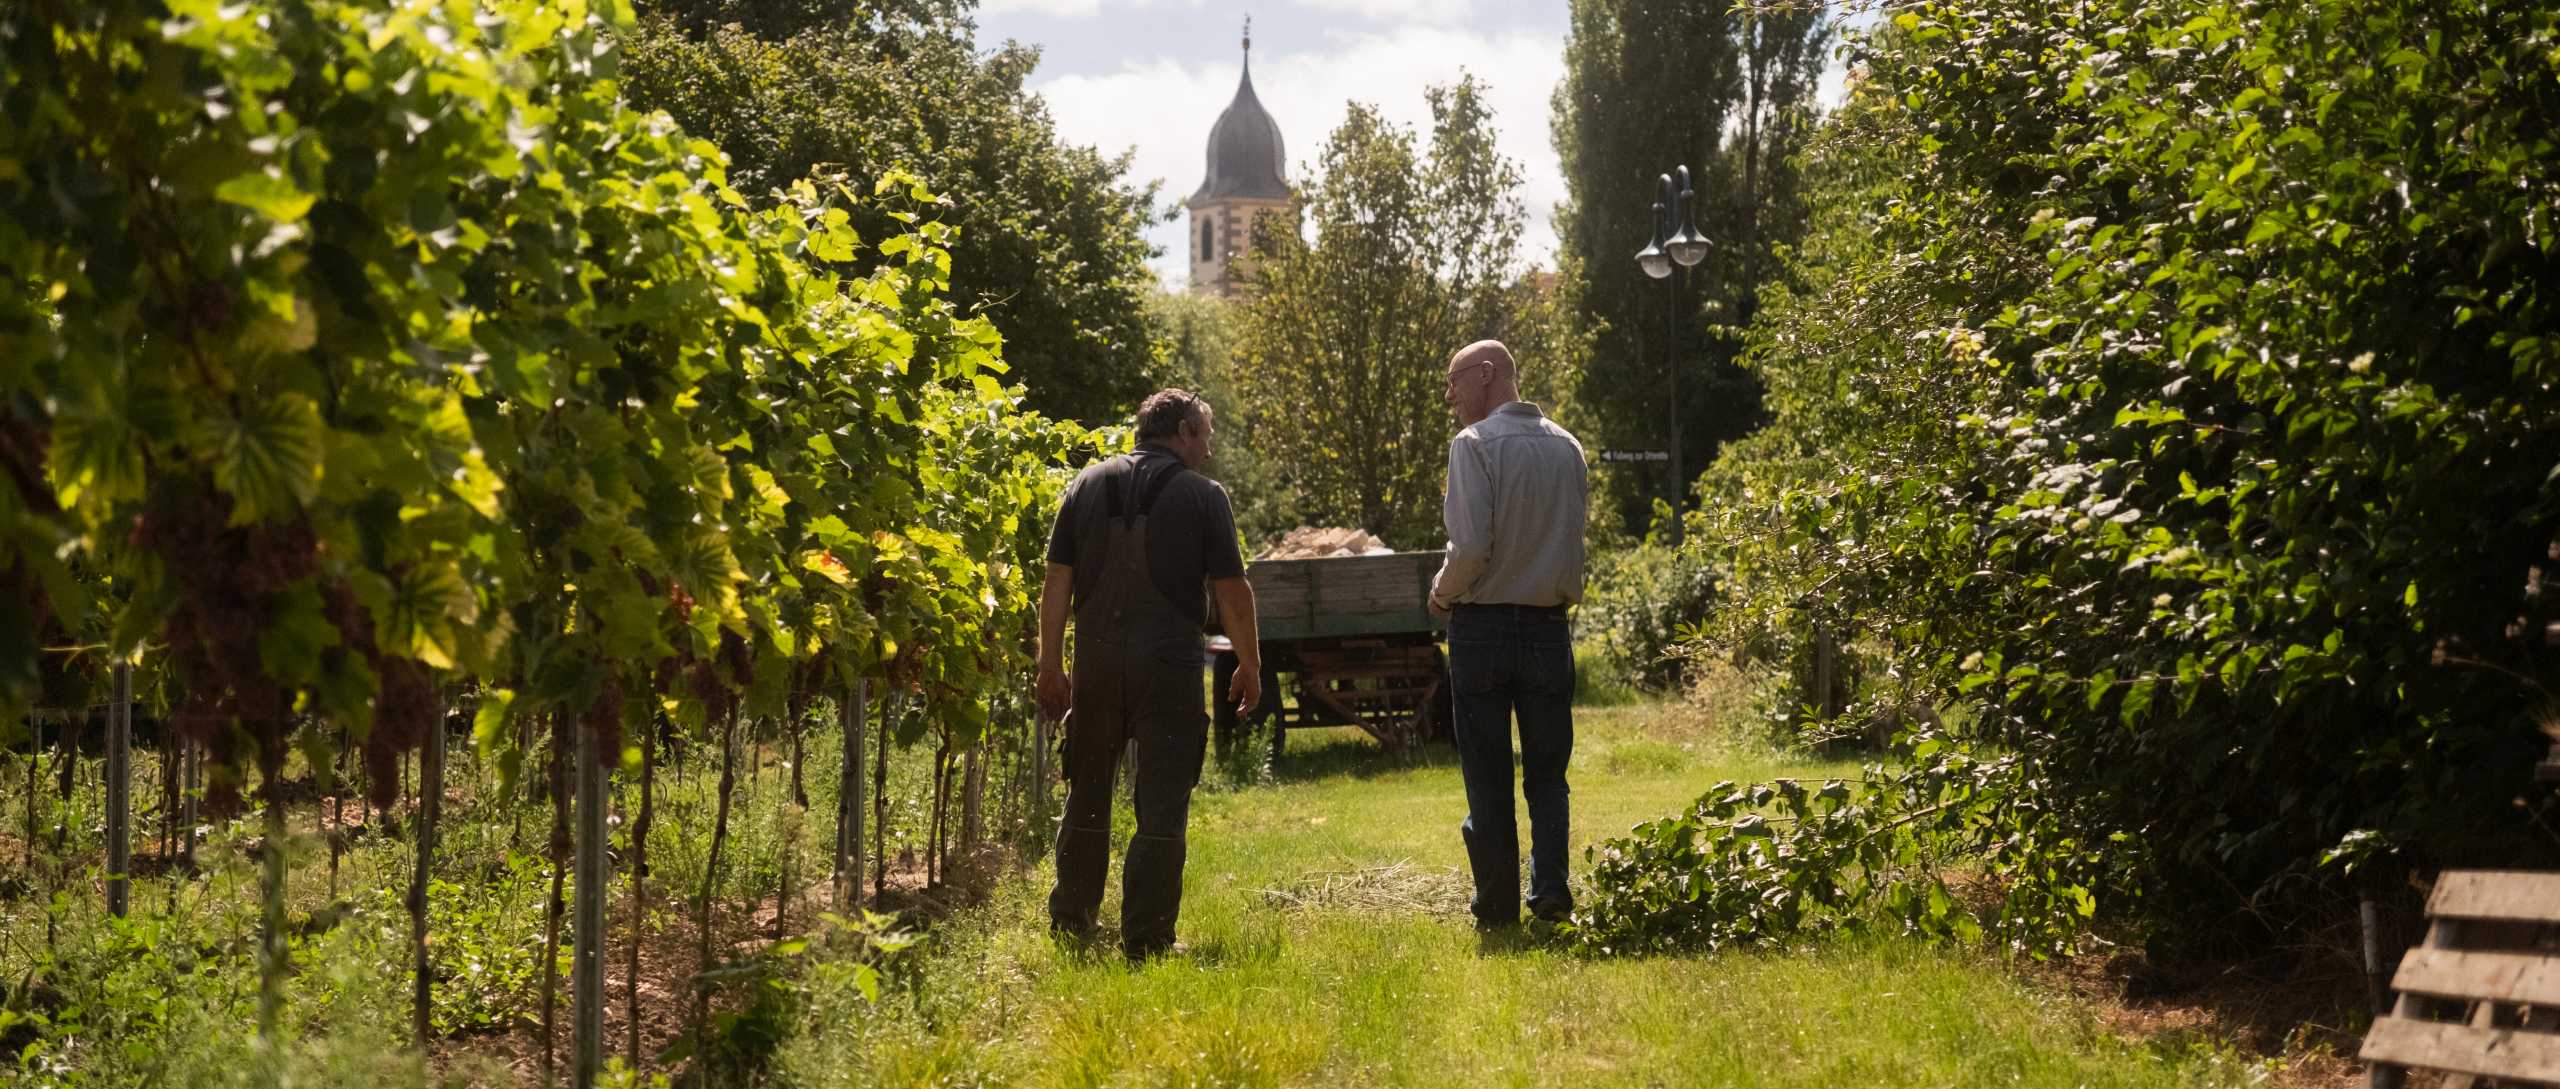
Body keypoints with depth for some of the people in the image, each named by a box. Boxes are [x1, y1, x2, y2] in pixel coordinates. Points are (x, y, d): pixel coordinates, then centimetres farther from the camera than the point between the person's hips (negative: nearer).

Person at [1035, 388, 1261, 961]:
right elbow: (1232, 589, -2)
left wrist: (1050, 665, 6)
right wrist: (1250, 665, 8)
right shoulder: (1203, 495, -2)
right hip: (1170, 664, -3)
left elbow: (1058, 581, 4)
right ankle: (1145, 936, 2)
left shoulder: (1088, 483, 8)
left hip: (1097, 660, 4)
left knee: (1088, 794, 16)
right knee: (1162, 806, 3)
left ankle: (1072, 924, 22)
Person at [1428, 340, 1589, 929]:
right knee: (1547, 772, 12)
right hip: (1549, 626, 4)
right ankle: (1551, 886, -5)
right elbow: (1573, 543, 10)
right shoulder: (1567, 447, 7)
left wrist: (1442, 593, 0)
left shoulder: (1476, 444, -10)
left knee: (1488, 779, 4)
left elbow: (1471, 546, -18)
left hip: (1483, 627, -4)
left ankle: (1498, 913, 8)